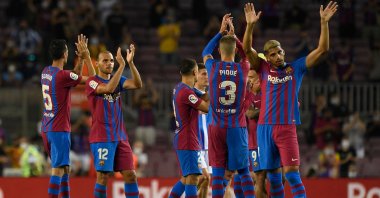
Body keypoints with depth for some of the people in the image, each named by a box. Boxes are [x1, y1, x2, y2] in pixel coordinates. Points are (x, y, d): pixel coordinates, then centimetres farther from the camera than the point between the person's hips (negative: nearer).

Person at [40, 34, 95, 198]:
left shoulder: (46, 72, 9)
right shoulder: (62, 75, -17)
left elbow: (75, 77, 23)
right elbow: (92, 78, -7)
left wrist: (81, 59, 14)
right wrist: (86, 55, 1)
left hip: (46, 129, 9)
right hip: (59, 129, -9)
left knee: (65, 169, 17)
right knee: (58, 170, -11)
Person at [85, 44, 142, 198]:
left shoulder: (118, 80, 12)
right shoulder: (92, 82, -5)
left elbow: (138, 85, -6)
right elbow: (109, 88, -25)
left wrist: (130, 63, -18)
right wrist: (121, 65, -27)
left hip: (120, 137, 6)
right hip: (101, 138, -6)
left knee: (130, 175, 1)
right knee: (103, 176, -7)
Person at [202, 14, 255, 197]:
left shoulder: (213, 67, -3)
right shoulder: (243, 69, -3)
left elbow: (205, 52, 22)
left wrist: (221, 31, 24)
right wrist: (233, 35, 30)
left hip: (217, 127, 0)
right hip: (237, 127, 0)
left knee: (218, 171, 0)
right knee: (244, 172, 7)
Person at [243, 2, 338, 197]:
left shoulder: (296, 68, 7)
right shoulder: (263, 69, 7)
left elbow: (322, 49, 2)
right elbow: (247, 49, -5)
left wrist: (324, 22, -7)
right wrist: (250, 24, -18)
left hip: (287, 128, -2)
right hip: (265, 128, 2)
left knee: (291, 173, -11)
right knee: (273, 175, 6)